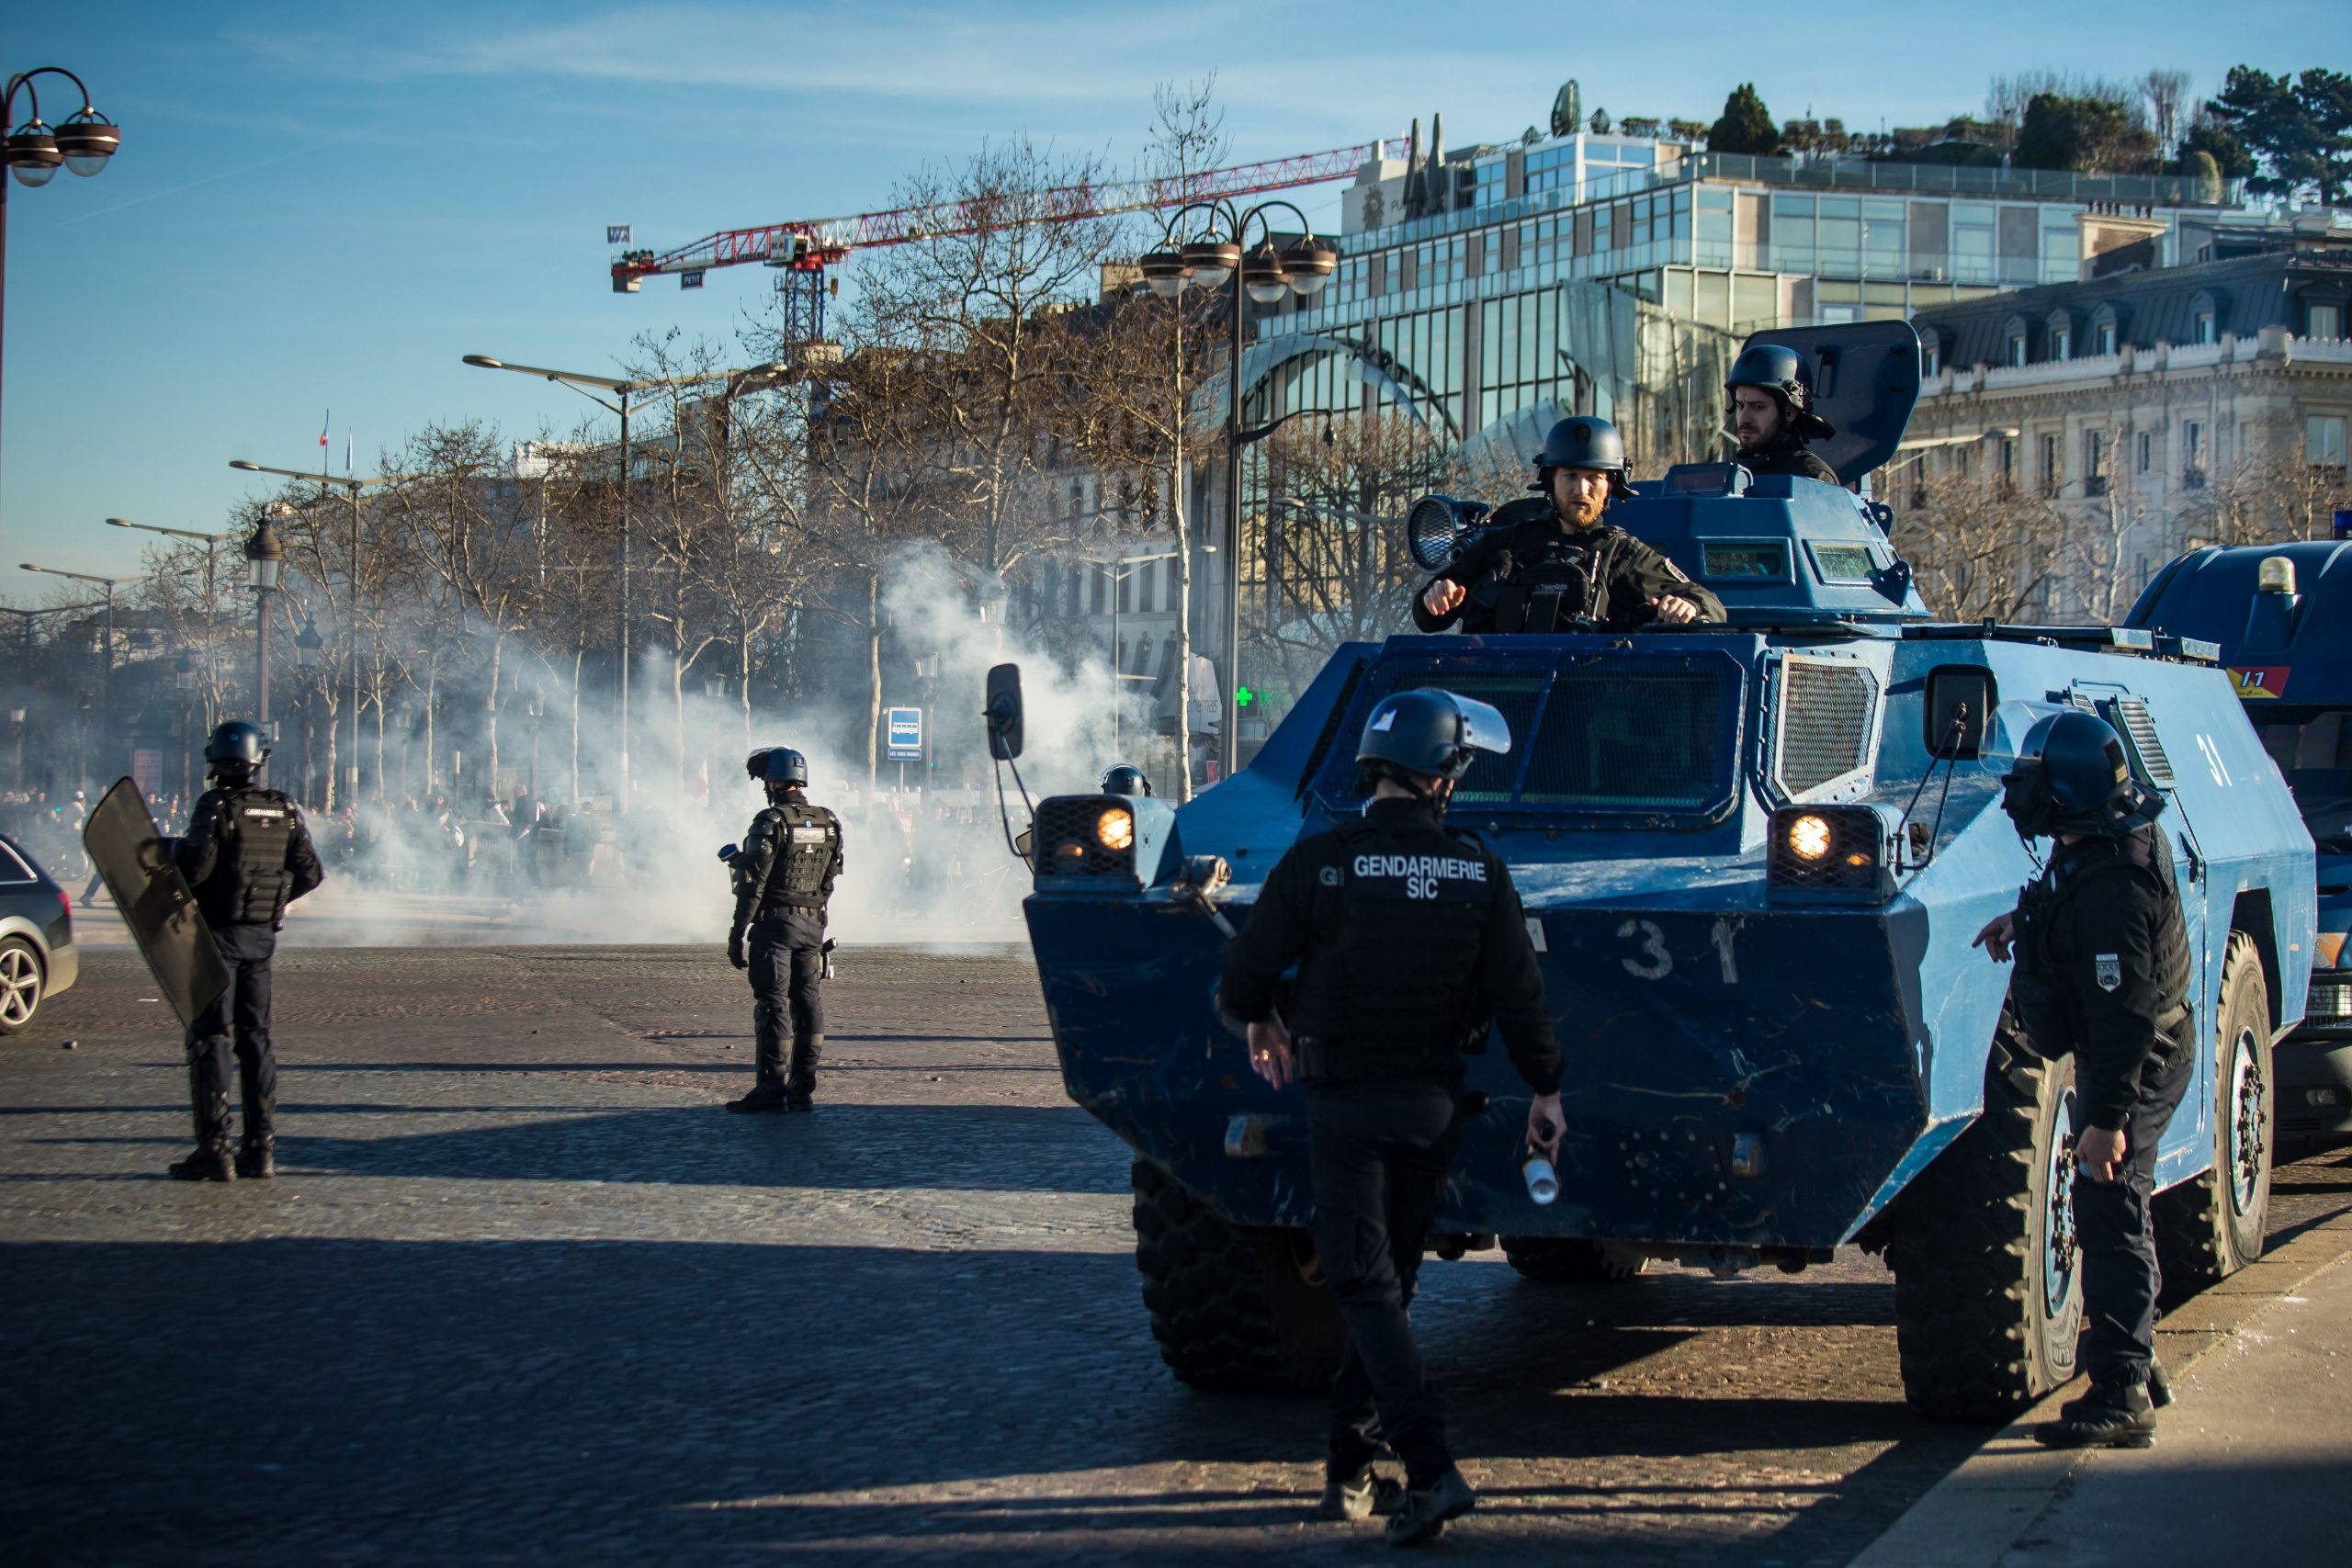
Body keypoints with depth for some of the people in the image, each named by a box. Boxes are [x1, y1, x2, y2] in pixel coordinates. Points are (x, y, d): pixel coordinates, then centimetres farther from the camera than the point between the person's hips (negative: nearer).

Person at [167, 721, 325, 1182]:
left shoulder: (215, 806, -12)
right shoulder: (284, 811, 5)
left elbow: (195, 868, -23)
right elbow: (309, 874, 6)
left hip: (218, 933, -5)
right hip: (262, 936, 5)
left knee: (211, 1039, -2)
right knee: (255, 1039, 11)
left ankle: (213, 1150, -6)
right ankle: (259, 1151, 9)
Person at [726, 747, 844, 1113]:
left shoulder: (771, 822, -12)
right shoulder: (829, 823, 8)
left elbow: (753, 883, -13)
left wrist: (738, 933, -10)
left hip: (775, 923, -6)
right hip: (813, 925, 6)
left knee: (772, 1003, -4)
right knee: (807, 1001, 8)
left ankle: (772, 1088, -6)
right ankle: (803, 1088, 8)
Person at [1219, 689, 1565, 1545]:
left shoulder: (1316, 862, -12)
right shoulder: (1479, 871, -5)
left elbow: (1244, 978, -8)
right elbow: (1518, 996, -3)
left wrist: (1262, 1024, 14)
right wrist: (1546, 1089, 10)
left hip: (1344, 1102, -3)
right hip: (1433, 1104, 3)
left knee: (1366, 1286, -3)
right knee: (1387, 1279, 15)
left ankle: (1431, 1470, -16)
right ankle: (1349, 1468, 21)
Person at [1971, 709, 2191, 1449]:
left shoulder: (2111, 884, -30)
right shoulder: (2111, 843, 1)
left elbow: (2124, 1013, -30)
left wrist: (2107, 1118, -28)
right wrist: (2026, 920, 14)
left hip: (2136, 1067, -11)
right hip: (2152, 1051, 11)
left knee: (2111, 1220, -8)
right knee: (2118, 1214, 20)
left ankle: (2121, 1398, -7)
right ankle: (2137, 1369, 31)